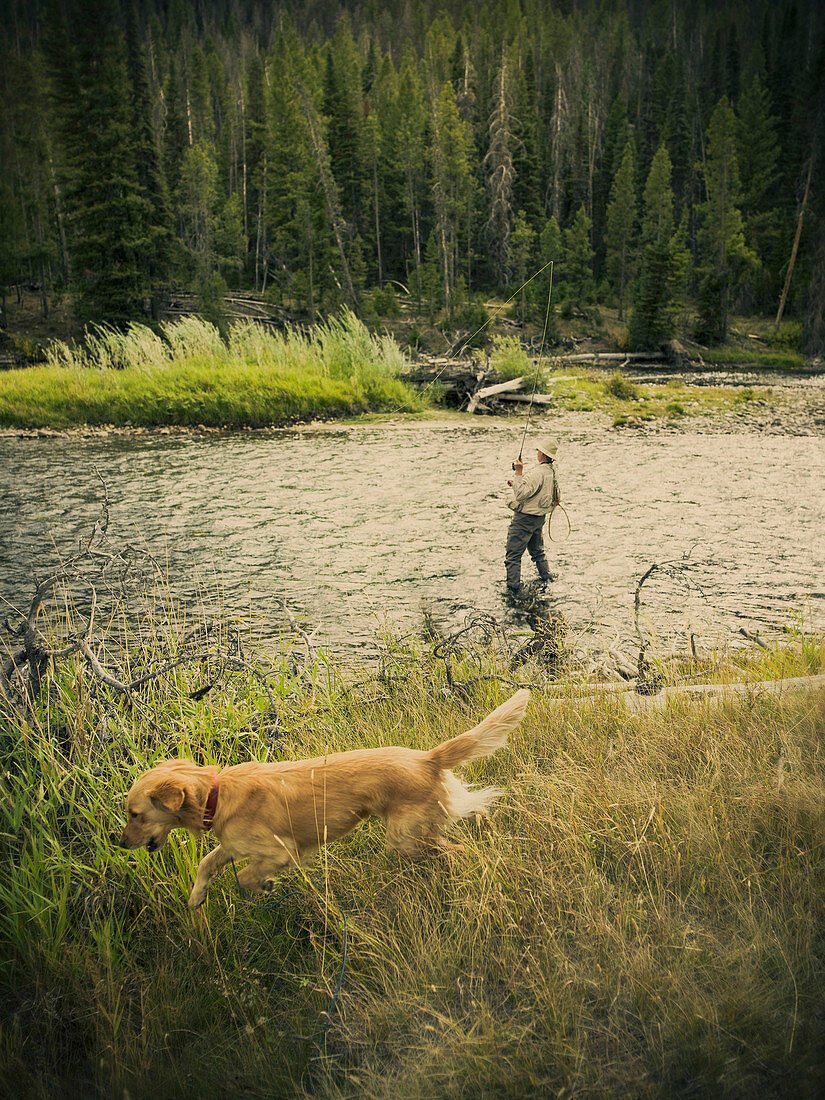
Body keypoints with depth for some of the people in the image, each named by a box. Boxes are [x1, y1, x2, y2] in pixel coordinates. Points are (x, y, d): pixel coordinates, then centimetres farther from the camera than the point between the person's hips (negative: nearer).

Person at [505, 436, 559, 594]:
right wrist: (516, 482, 6)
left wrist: (518, 473, -27)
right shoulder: (552, 471, 6)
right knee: (537, 551, 28)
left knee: (513, 556, -2)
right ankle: (547, 578, 37)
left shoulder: (538, 473, -25)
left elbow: (522, 494, -28)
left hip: (525, 519, -9)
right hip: (539, 517, 9)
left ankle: (512, 588, 0)